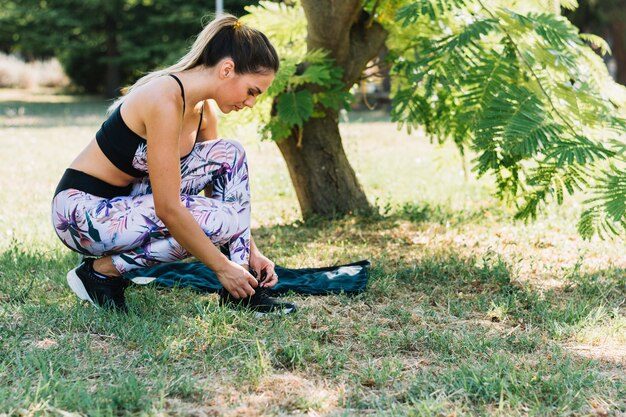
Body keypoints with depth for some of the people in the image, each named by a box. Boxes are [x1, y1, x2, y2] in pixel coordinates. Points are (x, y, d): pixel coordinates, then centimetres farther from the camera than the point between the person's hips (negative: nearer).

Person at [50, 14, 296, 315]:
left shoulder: (203, 110, 1)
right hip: (81, 211, -9)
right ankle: (103, 270, -7)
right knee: (221, 219, -21)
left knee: (229, 155, -4)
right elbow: (168, 209, -27)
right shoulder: (166, 99, -26)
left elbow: (220, 185, 11)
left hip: (125, 199, 9)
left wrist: (250, 251, 3)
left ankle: (239, 289, -2)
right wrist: (222, 267, -20)